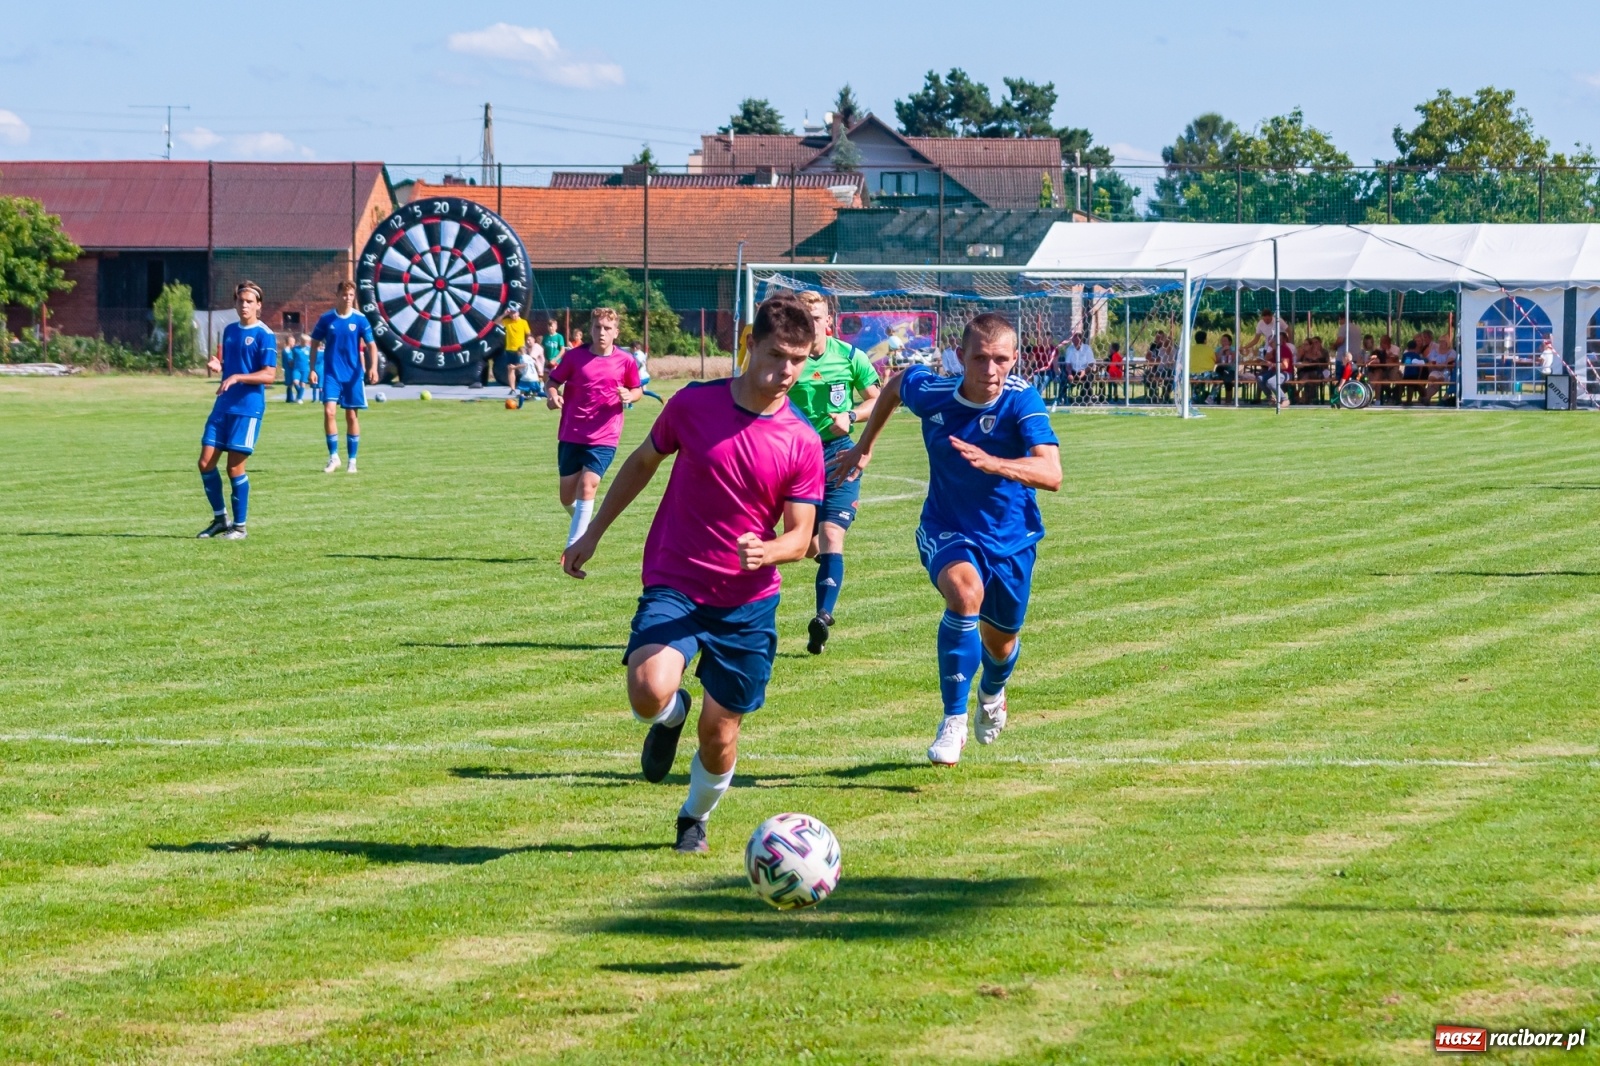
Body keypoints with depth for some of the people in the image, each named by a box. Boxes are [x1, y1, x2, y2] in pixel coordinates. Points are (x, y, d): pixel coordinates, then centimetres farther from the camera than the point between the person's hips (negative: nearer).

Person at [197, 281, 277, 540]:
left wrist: (237, 377, -24)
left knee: (235, 466, -5)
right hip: (223, 405, 7)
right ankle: (220, 518, 17)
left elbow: (269, 375, -14)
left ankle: (239, 526, 7)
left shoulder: (264, 335, -8)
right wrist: (217, 366, 1)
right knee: (206, 462, 2)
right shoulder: (229, 330, 13)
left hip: (248, 408, -7)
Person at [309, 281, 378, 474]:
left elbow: (371, 345, -2)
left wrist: (373, 367, -17)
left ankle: (352, 461, 13)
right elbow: (315, 344, 8)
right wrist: (312, 369, 2)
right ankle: (333, 457, -2)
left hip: (353, 375, 0)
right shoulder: (326, 319, 0)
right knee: (328, 411, -14)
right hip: (332, 374, 0)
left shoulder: (360, 319, -2)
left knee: (351, 415, 4)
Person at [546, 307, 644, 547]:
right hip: (571, 435, 2)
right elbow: (552, 380, 8)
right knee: (567, 496, 6)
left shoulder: (625, 361, -1)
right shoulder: (575, 356, -1)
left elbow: (638, 391, 12)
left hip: (604, 438, -2)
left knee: (587, 485, -18)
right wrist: (552, 395, -15)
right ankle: (583, 524, 40)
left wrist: (629, 396, -12)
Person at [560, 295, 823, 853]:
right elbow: (643, 462, 11)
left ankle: (695, 819, 37)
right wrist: (593, 533, 16)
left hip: (748, 602, 1)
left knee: (720, 732, 4)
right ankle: (671, 717, 12)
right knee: (649, 691, -27)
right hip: (673, 584, -1)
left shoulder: (803, 443, -6)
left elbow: (799, 537, -4)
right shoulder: (694, 403, -6)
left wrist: (765, 551, -27)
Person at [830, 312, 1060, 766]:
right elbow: (897, 382, 8)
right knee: (965, 592, -33)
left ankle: (992, 694, 58)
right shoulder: (930, 393, -18)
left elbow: (1051, 474, -38)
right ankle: (954, 721, -22)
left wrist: (993, 463, -54)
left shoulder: (1022, 400, -25)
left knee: (1000, 641, 18)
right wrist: (864, 446, 14)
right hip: (947, 529, -1)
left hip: (1011, 536, 1)